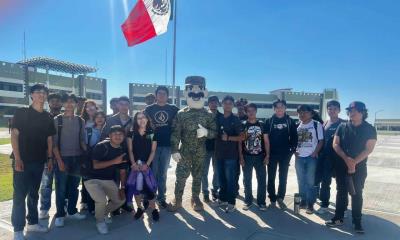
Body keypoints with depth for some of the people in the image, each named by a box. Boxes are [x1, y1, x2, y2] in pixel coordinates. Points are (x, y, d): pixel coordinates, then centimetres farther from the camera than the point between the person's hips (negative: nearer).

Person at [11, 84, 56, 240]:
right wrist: (17, 158, -15)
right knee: (19, 194, -2)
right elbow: (14, 135, -8)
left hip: (39, 161, 5)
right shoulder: (21, 112, -4)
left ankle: (33, 223, 26)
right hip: (22, 160, -5)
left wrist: (50, 158, 7)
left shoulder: (47, 117, 9)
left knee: (34, 193, 14)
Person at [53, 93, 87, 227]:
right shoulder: (57, 120, -2)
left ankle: (72, 211, 25)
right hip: (62, 158, -3)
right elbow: (54, 142, -5)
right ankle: (60, 215, 15)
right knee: (61, 188, 3)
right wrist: (59, 160, -12)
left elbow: (82, 141, 9)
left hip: (77, 158, 3)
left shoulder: (80, 121, 7)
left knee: (74, 187, 12)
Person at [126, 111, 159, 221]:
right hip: (135, 164, 2)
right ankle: (140, 208, 19)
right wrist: (133, 163, -10)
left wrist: (147, 164, -12)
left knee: (148, 186, -8)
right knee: (135, 186, 1)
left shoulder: (152, 133, 2)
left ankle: (153, 209, 7)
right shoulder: (132, 133, 5)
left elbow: (153, 151, -1)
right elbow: (130, 150, 2)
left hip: (147, 164, -2)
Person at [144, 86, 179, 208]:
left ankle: (161, 197, 20)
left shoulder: (173, 109, 6)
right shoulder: (149, 109, 6)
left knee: (162, 173, 10)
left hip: (167, 145, 1)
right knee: (152, 172, 3)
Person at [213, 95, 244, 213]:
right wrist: (215, 149, 5)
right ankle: (222, 199, 25)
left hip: (231, 155, -4)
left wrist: (228, 138, -17)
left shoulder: (235, 120, -3)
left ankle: (231, 203, 8)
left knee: (230, 180, -1)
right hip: (219, 154, 5)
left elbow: (242, 137, -6)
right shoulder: (218, 118, 9)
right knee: (221, 179, 13)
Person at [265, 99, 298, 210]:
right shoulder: (269, 121, 1)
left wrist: (292, 150, -7)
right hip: (272, 154, 0)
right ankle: (272, 199, 18)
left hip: (285, 154, 1)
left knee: (283, 177, 9)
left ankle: (280, 198, 24)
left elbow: (294, 137, 3)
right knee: (271, 177, 6)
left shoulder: (290, 121, 3)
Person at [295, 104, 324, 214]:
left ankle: (310, 204, 12)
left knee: (310, 182, 1)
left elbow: (321, 141, -5)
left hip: (311, 157, -4)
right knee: (301, 181, 11)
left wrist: (315, 153, -14)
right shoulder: (297, 125, 9)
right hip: (299, 157, 4)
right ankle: (303, 201, 24)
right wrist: (294, 150, -1)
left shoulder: (317, 125, -4)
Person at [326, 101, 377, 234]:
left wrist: (354, 162, -18)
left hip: (359, 167, -2)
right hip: (341, 165, 2)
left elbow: (369, 149, -10)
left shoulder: (370, 129, -4)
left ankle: (357, 222, 16)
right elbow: (335, 144, -2)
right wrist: (346, 158, -17)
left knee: (357, 193, 5)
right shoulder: (342, 127, 1)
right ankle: (338, 218, 18)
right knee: (341, 191, 8)